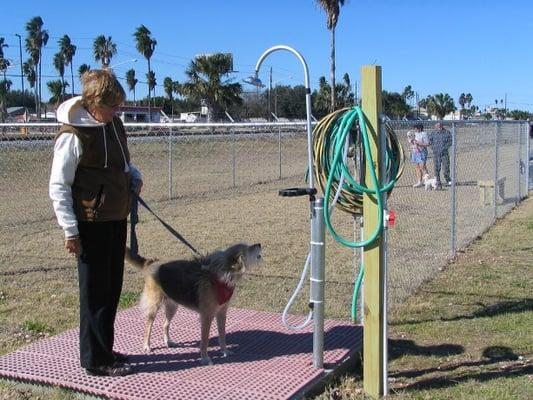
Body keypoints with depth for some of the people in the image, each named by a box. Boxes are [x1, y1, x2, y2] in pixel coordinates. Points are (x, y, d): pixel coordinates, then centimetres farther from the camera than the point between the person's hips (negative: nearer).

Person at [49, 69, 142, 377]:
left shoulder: (114, 124, 6)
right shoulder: (73, 134, -16)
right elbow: (58, 187, -13)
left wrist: (134, 176, 2)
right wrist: (70, 230, -16)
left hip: (117, 218, 8)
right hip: (91, 223, -8)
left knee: (112, 287, 15)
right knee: (96, 291, 1)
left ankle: (104, 349, 29)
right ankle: (96, 359, 14)